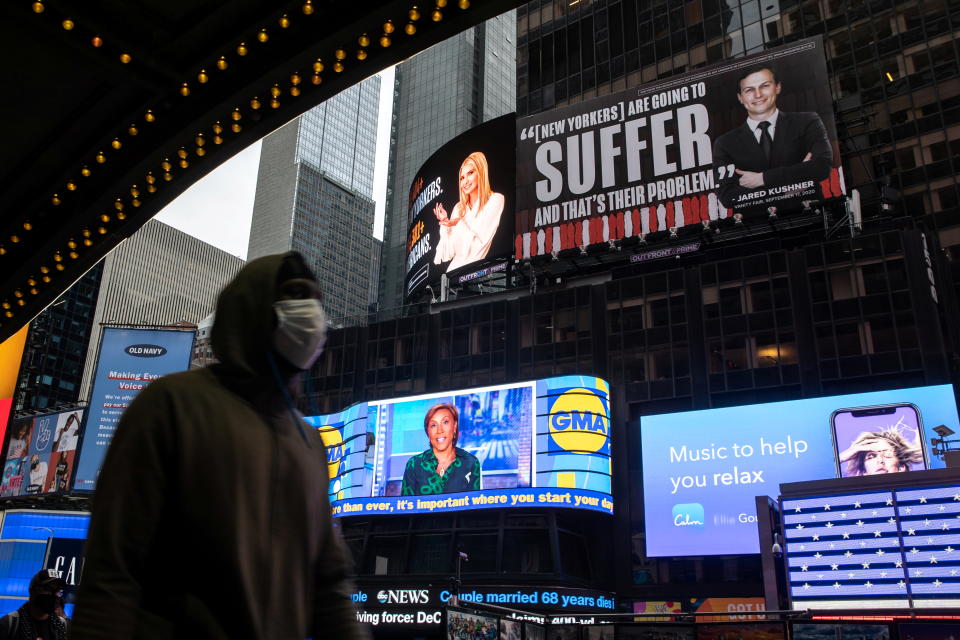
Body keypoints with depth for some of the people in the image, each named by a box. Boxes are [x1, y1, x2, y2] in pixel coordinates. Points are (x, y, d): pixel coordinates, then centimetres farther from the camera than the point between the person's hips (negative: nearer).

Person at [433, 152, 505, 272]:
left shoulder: (496, 199, -3)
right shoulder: (458, 207, 13)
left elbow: (483, 237, -9)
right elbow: (450, 248, 10)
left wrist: (460, 223, -5)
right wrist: (445, 222, 0)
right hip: (454, 266, 4)